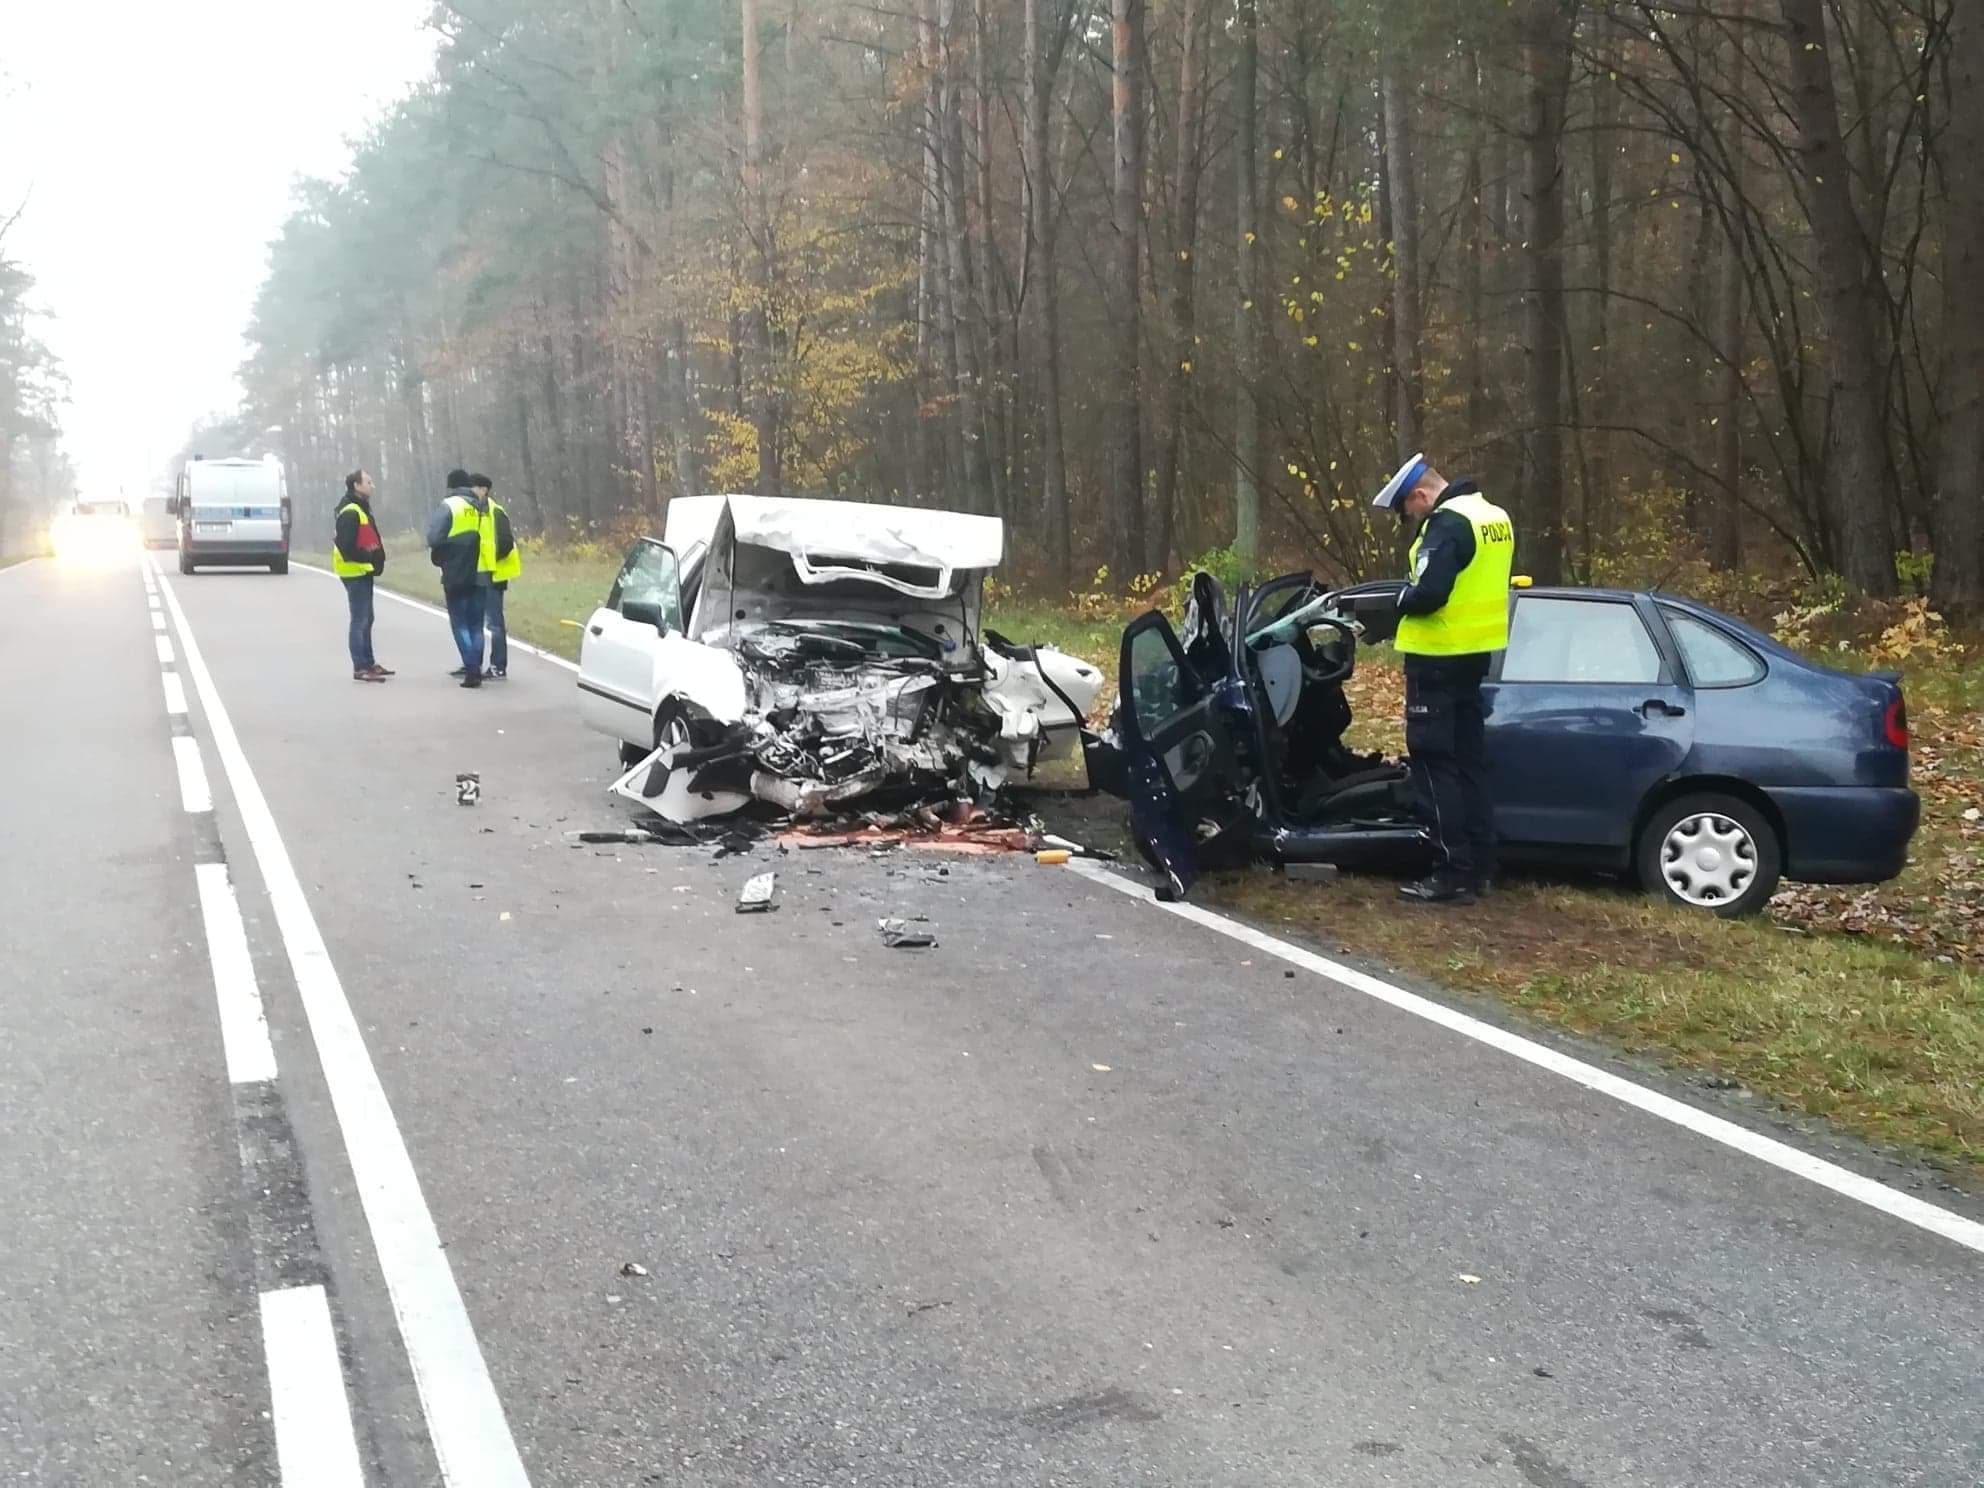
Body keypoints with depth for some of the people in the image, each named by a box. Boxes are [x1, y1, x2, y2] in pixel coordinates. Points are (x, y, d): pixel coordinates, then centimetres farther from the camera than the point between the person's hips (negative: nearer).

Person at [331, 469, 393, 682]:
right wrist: (368, 558, -17)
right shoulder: (350, 512, -17)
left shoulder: (361, 509, 15)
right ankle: (360, 668, -4)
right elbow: (347, 547, -24)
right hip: (356, 573, -10)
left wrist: (375, 560, 5)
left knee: (365, 619, 16)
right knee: (360, 620, -7)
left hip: (363, 572, 10)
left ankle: (369, 664, 25)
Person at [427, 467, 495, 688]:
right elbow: (493, 540, 10)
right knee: (475, 623, 13)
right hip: (480, 573, 4)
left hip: (457, 574, -4)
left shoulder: (449, 505, -7)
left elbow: (434, 537, -12)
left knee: (459, 622, 2)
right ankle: (474, 667, 12)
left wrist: (441, 558, 5)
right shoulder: (483, 507, 10)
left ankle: (472, 669, -10)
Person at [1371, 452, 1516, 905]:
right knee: (1468, 758, 14)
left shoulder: (1448, 523, -18)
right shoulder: (1494, 517, 13)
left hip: (1440, 657, -9)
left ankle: (1454, 873, -4)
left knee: (1434, 761, -4)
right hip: (1477, 651, 9)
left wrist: (1397, 600, -7)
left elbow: (1427, 595, -26)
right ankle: (1480, 866, 18)